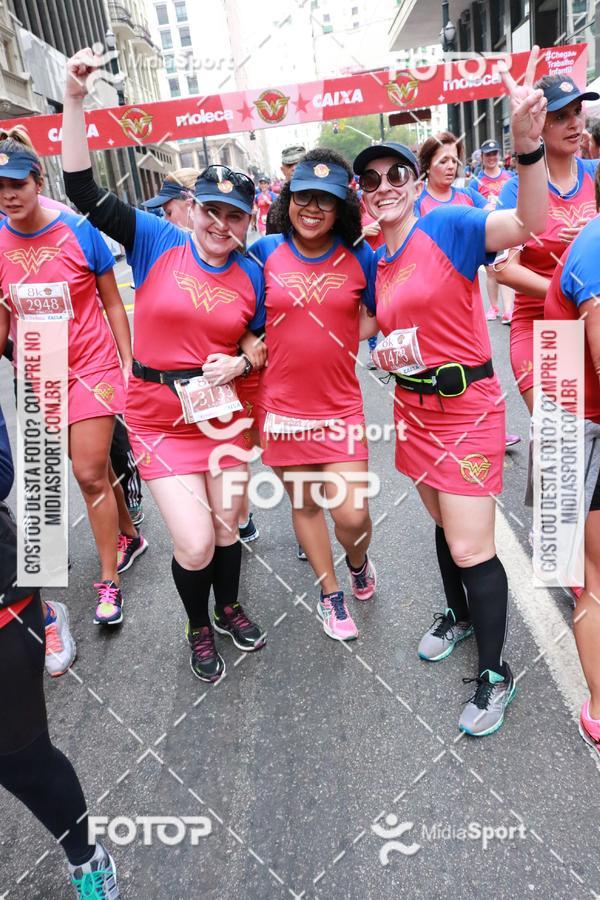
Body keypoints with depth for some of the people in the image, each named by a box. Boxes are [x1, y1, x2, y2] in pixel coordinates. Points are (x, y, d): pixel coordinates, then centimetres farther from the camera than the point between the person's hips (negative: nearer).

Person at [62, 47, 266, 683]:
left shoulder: (251, 275, 0)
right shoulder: (157, 242, -6)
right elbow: (83, 190, -10)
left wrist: (241, 363, -11)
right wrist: (74, 100, -16)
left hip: (224, 411, 3)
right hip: (159, 418, -2)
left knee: (227, 524, 14)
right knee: (193, 542, -4)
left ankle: (229, 609, 45)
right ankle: (199, 629, 29)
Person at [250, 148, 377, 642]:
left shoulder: (360, 257, -2)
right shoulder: (265, 252, -1)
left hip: (341, 407, -1)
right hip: (283, 407, 1)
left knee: (352, 515, -4)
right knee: (304, 504, 13)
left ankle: (359, 564, 34)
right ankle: (330, 594, 37)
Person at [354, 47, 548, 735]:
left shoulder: (446, 226, -10)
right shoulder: (373, 262, 8)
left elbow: (528, 222, -27)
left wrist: (527, 145, -44)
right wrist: (386, 350, -7)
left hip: (467, 406, -6)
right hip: (413, 405, 6)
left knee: (471, 548, -3)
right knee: (443, 525, 20)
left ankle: (495, 673, 18)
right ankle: (459, 614, 45)